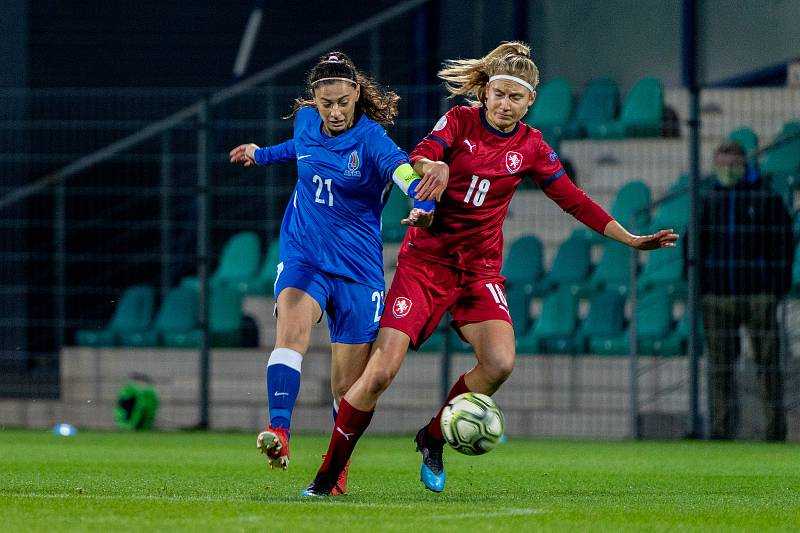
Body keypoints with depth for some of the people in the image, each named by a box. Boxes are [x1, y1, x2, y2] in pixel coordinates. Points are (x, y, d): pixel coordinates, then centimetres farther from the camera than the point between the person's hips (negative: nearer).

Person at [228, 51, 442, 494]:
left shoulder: (370, 140, -13)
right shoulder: (306, 121, 3)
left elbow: (405, 172, -34)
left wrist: (425, 204, -54)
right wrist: (262, 155, 42)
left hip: (357, 269, -2)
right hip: (303, 258, 2)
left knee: (348, 385, 1)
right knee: (292, 329, -30)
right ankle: (279, 432, -43)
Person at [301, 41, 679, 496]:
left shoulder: (531, 147, 5)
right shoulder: (460, 121, -2)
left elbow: (573, 200, 6)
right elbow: (419, 157, -17)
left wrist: (631, 240, 1)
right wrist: (432, 165, -41)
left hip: (480, 268, 3)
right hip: (426, 258, -2)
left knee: (500, 363, -23)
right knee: (381, 371, -14)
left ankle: (433, 438, 3)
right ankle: (328, 475, -1)